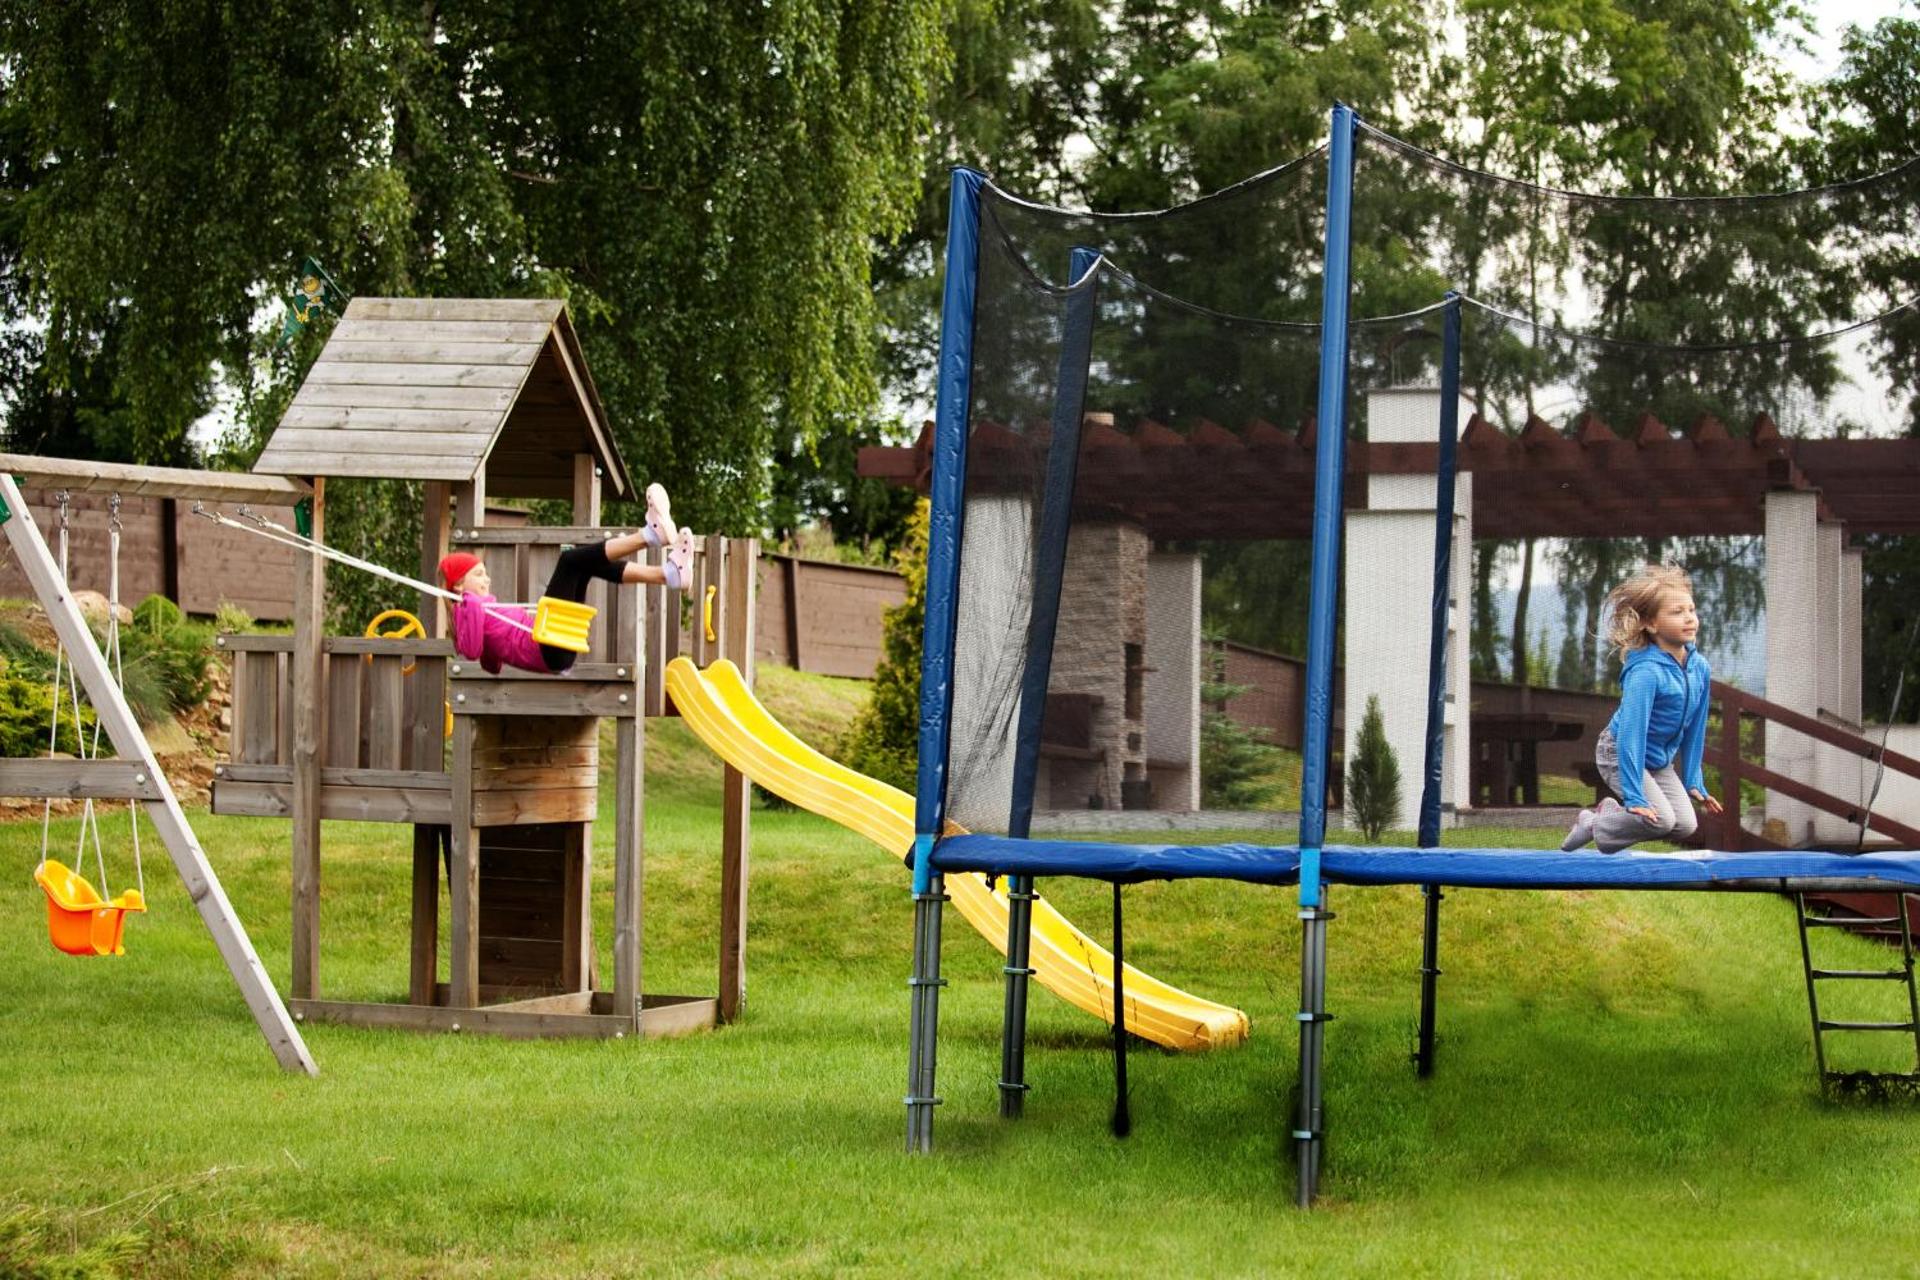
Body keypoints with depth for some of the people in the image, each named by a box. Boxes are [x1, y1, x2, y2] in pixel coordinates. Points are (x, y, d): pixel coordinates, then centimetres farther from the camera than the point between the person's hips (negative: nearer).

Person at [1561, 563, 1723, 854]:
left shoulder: (1699, 667, -7)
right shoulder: (1645, 672, -30)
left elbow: (1694, 728, 4)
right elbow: (1631, 732, -33)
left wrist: (1694, 782, 5)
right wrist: (1634, 796, -36)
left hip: (1659, 760, 7)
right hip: (1619, 754, -7)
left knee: (1685, 826, -4)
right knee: (1661, 819, -21)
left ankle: (1611, 811, 17)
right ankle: (1596, 825, 5)